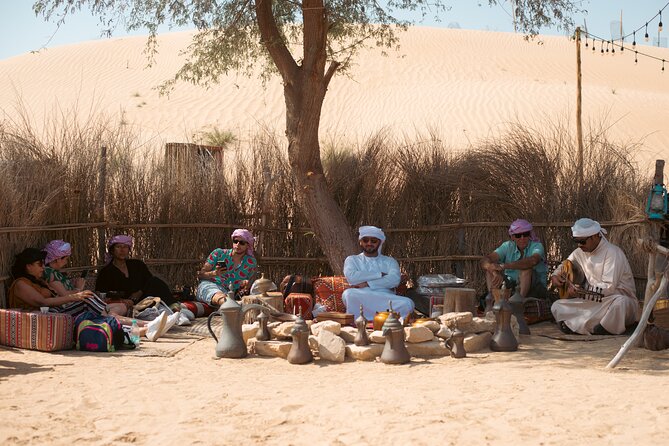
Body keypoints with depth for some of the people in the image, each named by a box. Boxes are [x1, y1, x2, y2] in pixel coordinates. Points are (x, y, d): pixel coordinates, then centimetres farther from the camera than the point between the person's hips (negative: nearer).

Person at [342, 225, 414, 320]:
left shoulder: (390, 261, 20)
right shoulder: (352, 260, 18)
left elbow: (395, 279, -2)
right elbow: (351, 277, -5)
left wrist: (367, 284, -11)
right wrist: (380, 274, -2)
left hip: (386, 301, 1)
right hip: (361, 301, -1)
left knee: (407, 304, -30)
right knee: (348, 294, -36)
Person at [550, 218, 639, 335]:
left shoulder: (612, 253, -16)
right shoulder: (581, 252, 8)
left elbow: (609, 287, -24)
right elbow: (565, 265, 27)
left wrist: (581, 291, -26)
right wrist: (555, 275, 5)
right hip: (593, 301, 7)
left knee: (620, 303, -42)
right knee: (557, 307, -8)